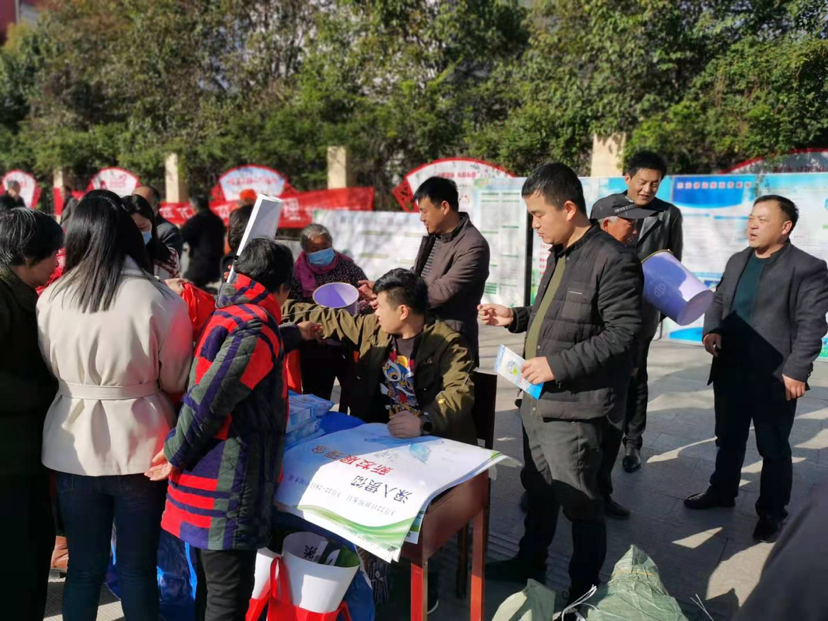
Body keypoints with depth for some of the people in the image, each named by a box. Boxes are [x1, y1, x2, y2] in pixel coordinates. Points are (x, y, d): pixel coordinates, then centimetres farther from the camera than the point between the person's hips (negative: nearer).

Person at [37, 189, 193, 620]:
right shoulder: (161, 301, -17)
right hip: (139, 450, -2)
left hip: (72, 450, 3)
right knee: (138, 569, 13)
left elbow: (49, 370, 7)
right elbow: (175, 381, -5)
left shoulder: (51, 299, -7)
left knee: (83, 567, 18)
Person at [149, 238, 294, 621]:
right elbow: (207, 401, -24)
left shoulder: (227, 316, 9)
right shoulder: (256, 331, -20)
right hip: (228, 492, -9)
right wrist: (177, 455, -9)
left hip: (208, 486, 9)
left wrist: (293, 336, 38)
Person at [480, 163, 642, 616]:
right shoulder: (558, 255, 12)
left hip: (573, 408, -9)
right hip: (537, 400, 9)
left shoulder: (612, 260, -16)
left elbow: (623, 331, -21)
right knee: (537, 488, 23)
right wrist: (515, 318, 9)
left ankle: (584, 590, 27)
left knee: (579, 502, 6)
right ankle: (530, 563, 42)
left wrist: (558, 365, -23)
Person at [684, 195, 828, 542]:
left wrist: (796, 371, -18)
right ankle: (722, 491, 38)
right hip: (730, 370, 6)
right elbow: (718, 301, 16)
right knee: (728, 439, 20)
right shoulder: (737, 261, 11)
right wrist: (711, 330, -4)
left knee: (773, 448, 10)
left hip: (775, 377, -6)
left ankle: (771, 511, 26)